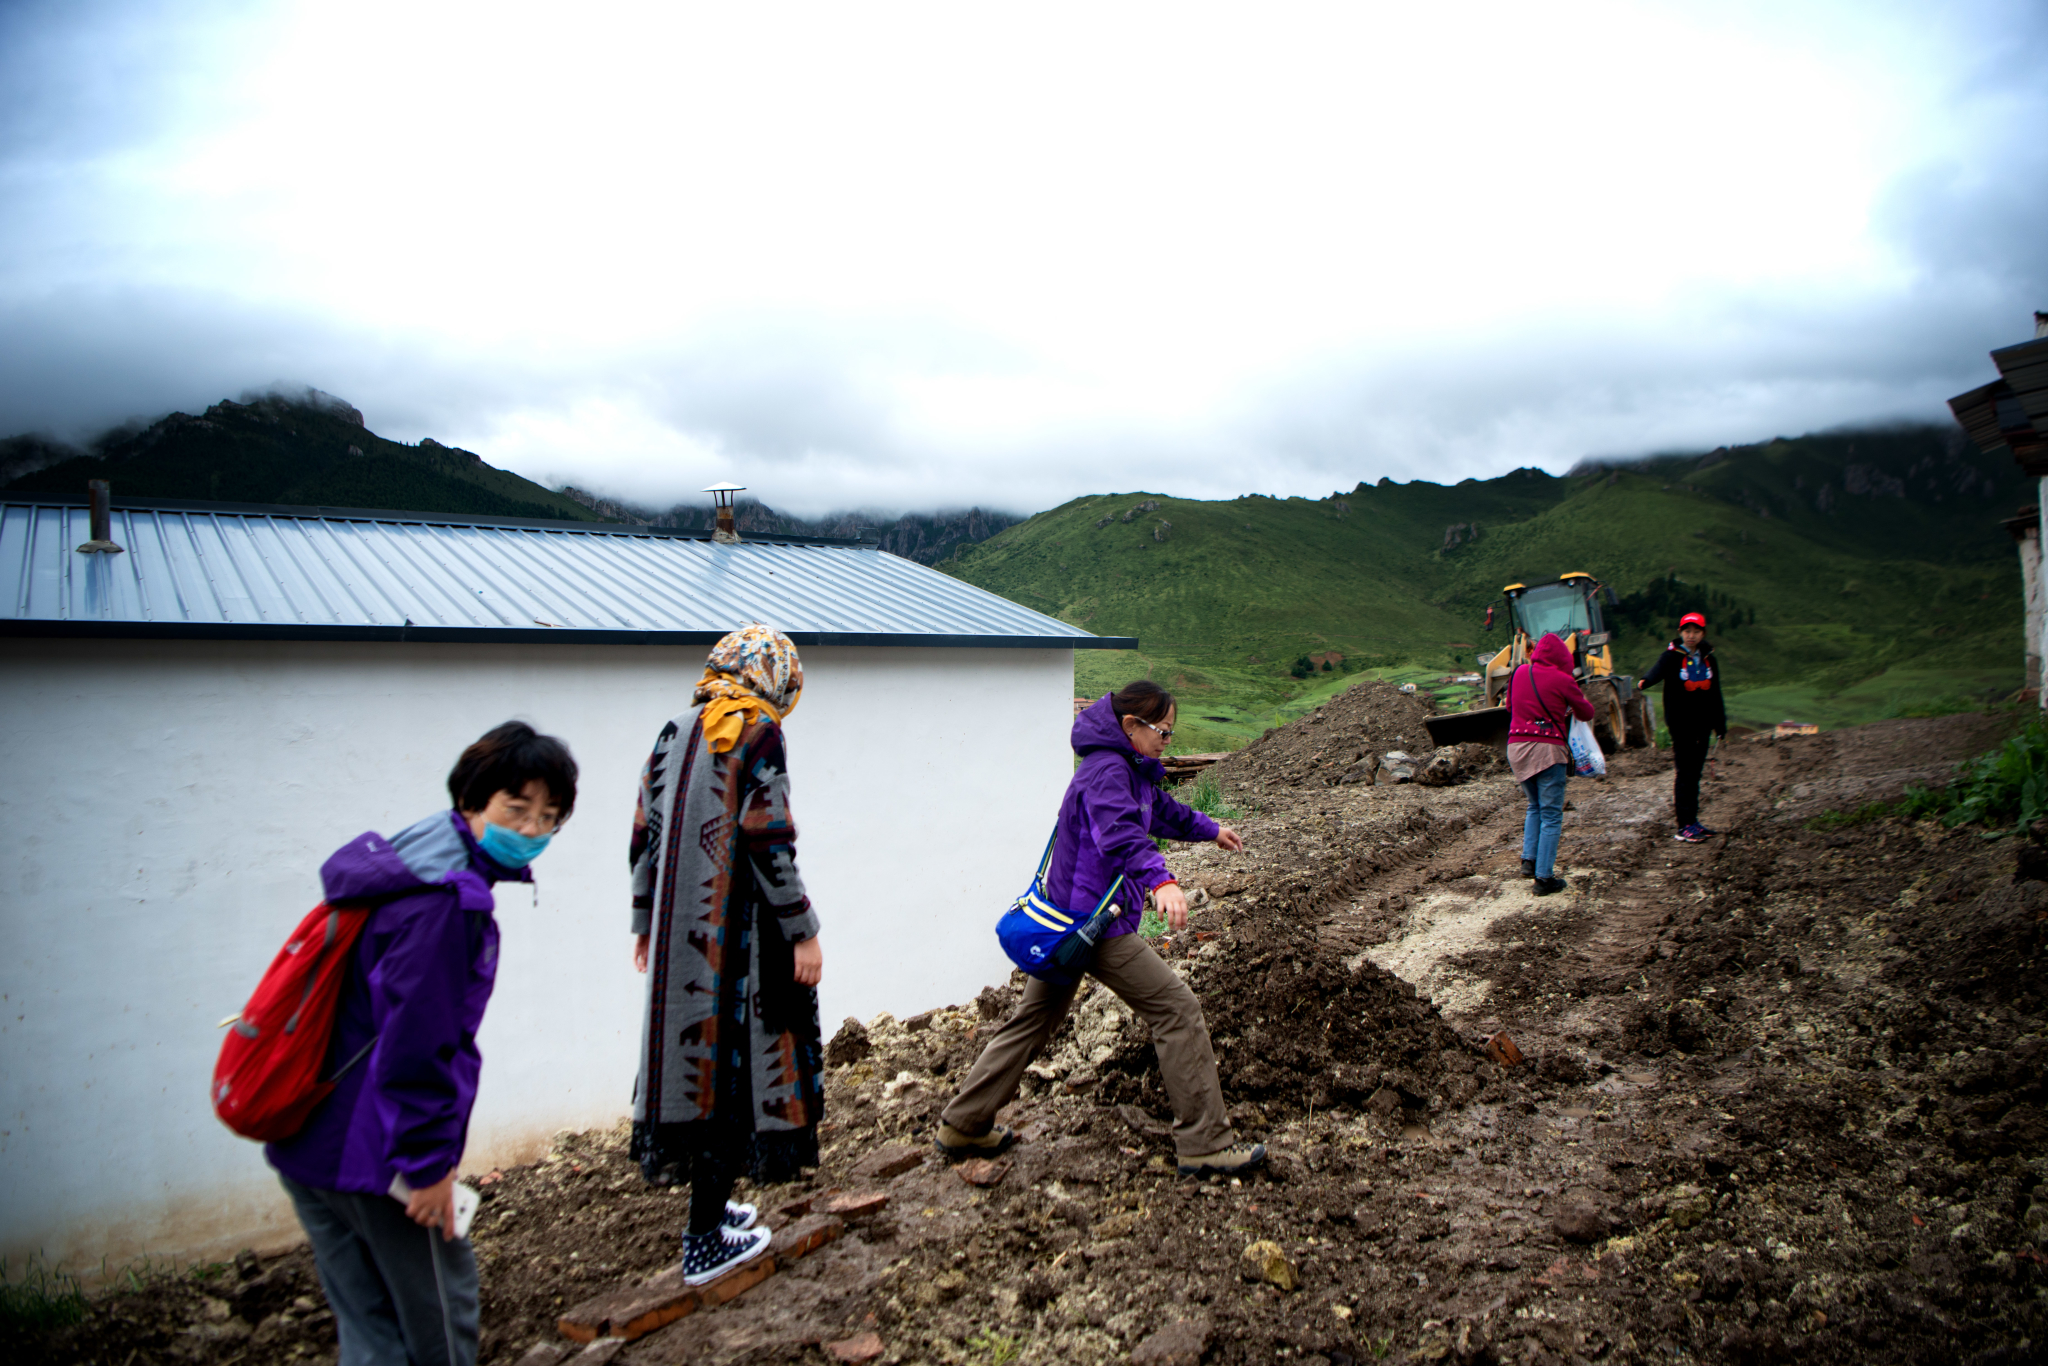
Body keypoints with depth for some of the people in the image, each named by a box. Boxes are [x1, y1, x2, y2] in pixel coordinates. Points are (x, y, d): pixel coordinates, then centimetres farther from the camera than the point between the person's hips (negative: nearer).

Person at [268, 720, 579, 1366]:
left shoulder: (402, 863, 8)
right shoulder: (445, 900, -24)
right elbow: (416, 1042, -25)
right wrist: (429, 1163, -16)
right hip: (375, 1156, -9)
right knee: (439, 1314, 10)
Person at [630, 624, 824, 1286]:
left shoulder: (674, 733, 10)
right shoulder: (758, 735, -10)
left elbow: (644, 834, 12)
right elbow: (768, 841, -16)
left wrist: (645, 925, 20)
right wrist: (803, 931, -11)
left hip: (676, 933, 7)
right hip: (738, 930, -7)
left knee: (695, 1056, 16)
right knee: (737, 1065, 3)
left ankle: (709, 1204, 28)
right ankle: (705, 1244, 9)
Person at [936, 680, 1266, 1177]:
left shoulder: (1131, 771, 16)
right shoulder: (1106, 772, -17)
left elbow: (1162, 810, 36)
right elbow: (1122, 832, -37)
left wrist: (1209, 830, 50)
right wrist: (1160, 880, -52)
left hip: (1069, 917, 11)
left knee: (1035, 1018, 17)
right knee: (1178, 1009, -5)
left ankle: (963, 1125, 25)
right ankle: (1205, 1144, 0)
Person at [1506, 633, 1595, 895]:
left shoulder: (1518, 674, 7)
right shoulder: (1562, 680, -6)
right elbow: (1586, 713, 7)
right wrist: (1577, 698, 26)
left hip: (1516, 746, 5)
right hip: (1548, 749, -5)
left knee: (1535, 807, 24)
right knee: (1551, 815, 2)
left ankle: (1529, 859, 12)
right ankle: (1544, 878, 1)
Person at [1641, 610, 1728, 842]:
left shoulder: (1708, 658, 9)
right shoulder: (1672, 656, -7)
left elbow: (1715, 694, 15)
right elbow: (1659, 669, -30)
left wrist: (1720, 724, 13)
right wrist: (1646, 681, -53)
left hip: (1702, 724, 5)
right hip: (1681, 724, -5)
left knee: (1695, 773, 10)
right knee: (1685, 773, -7)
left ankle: (1692, 822, 17)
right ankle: (1684, 826, -4)